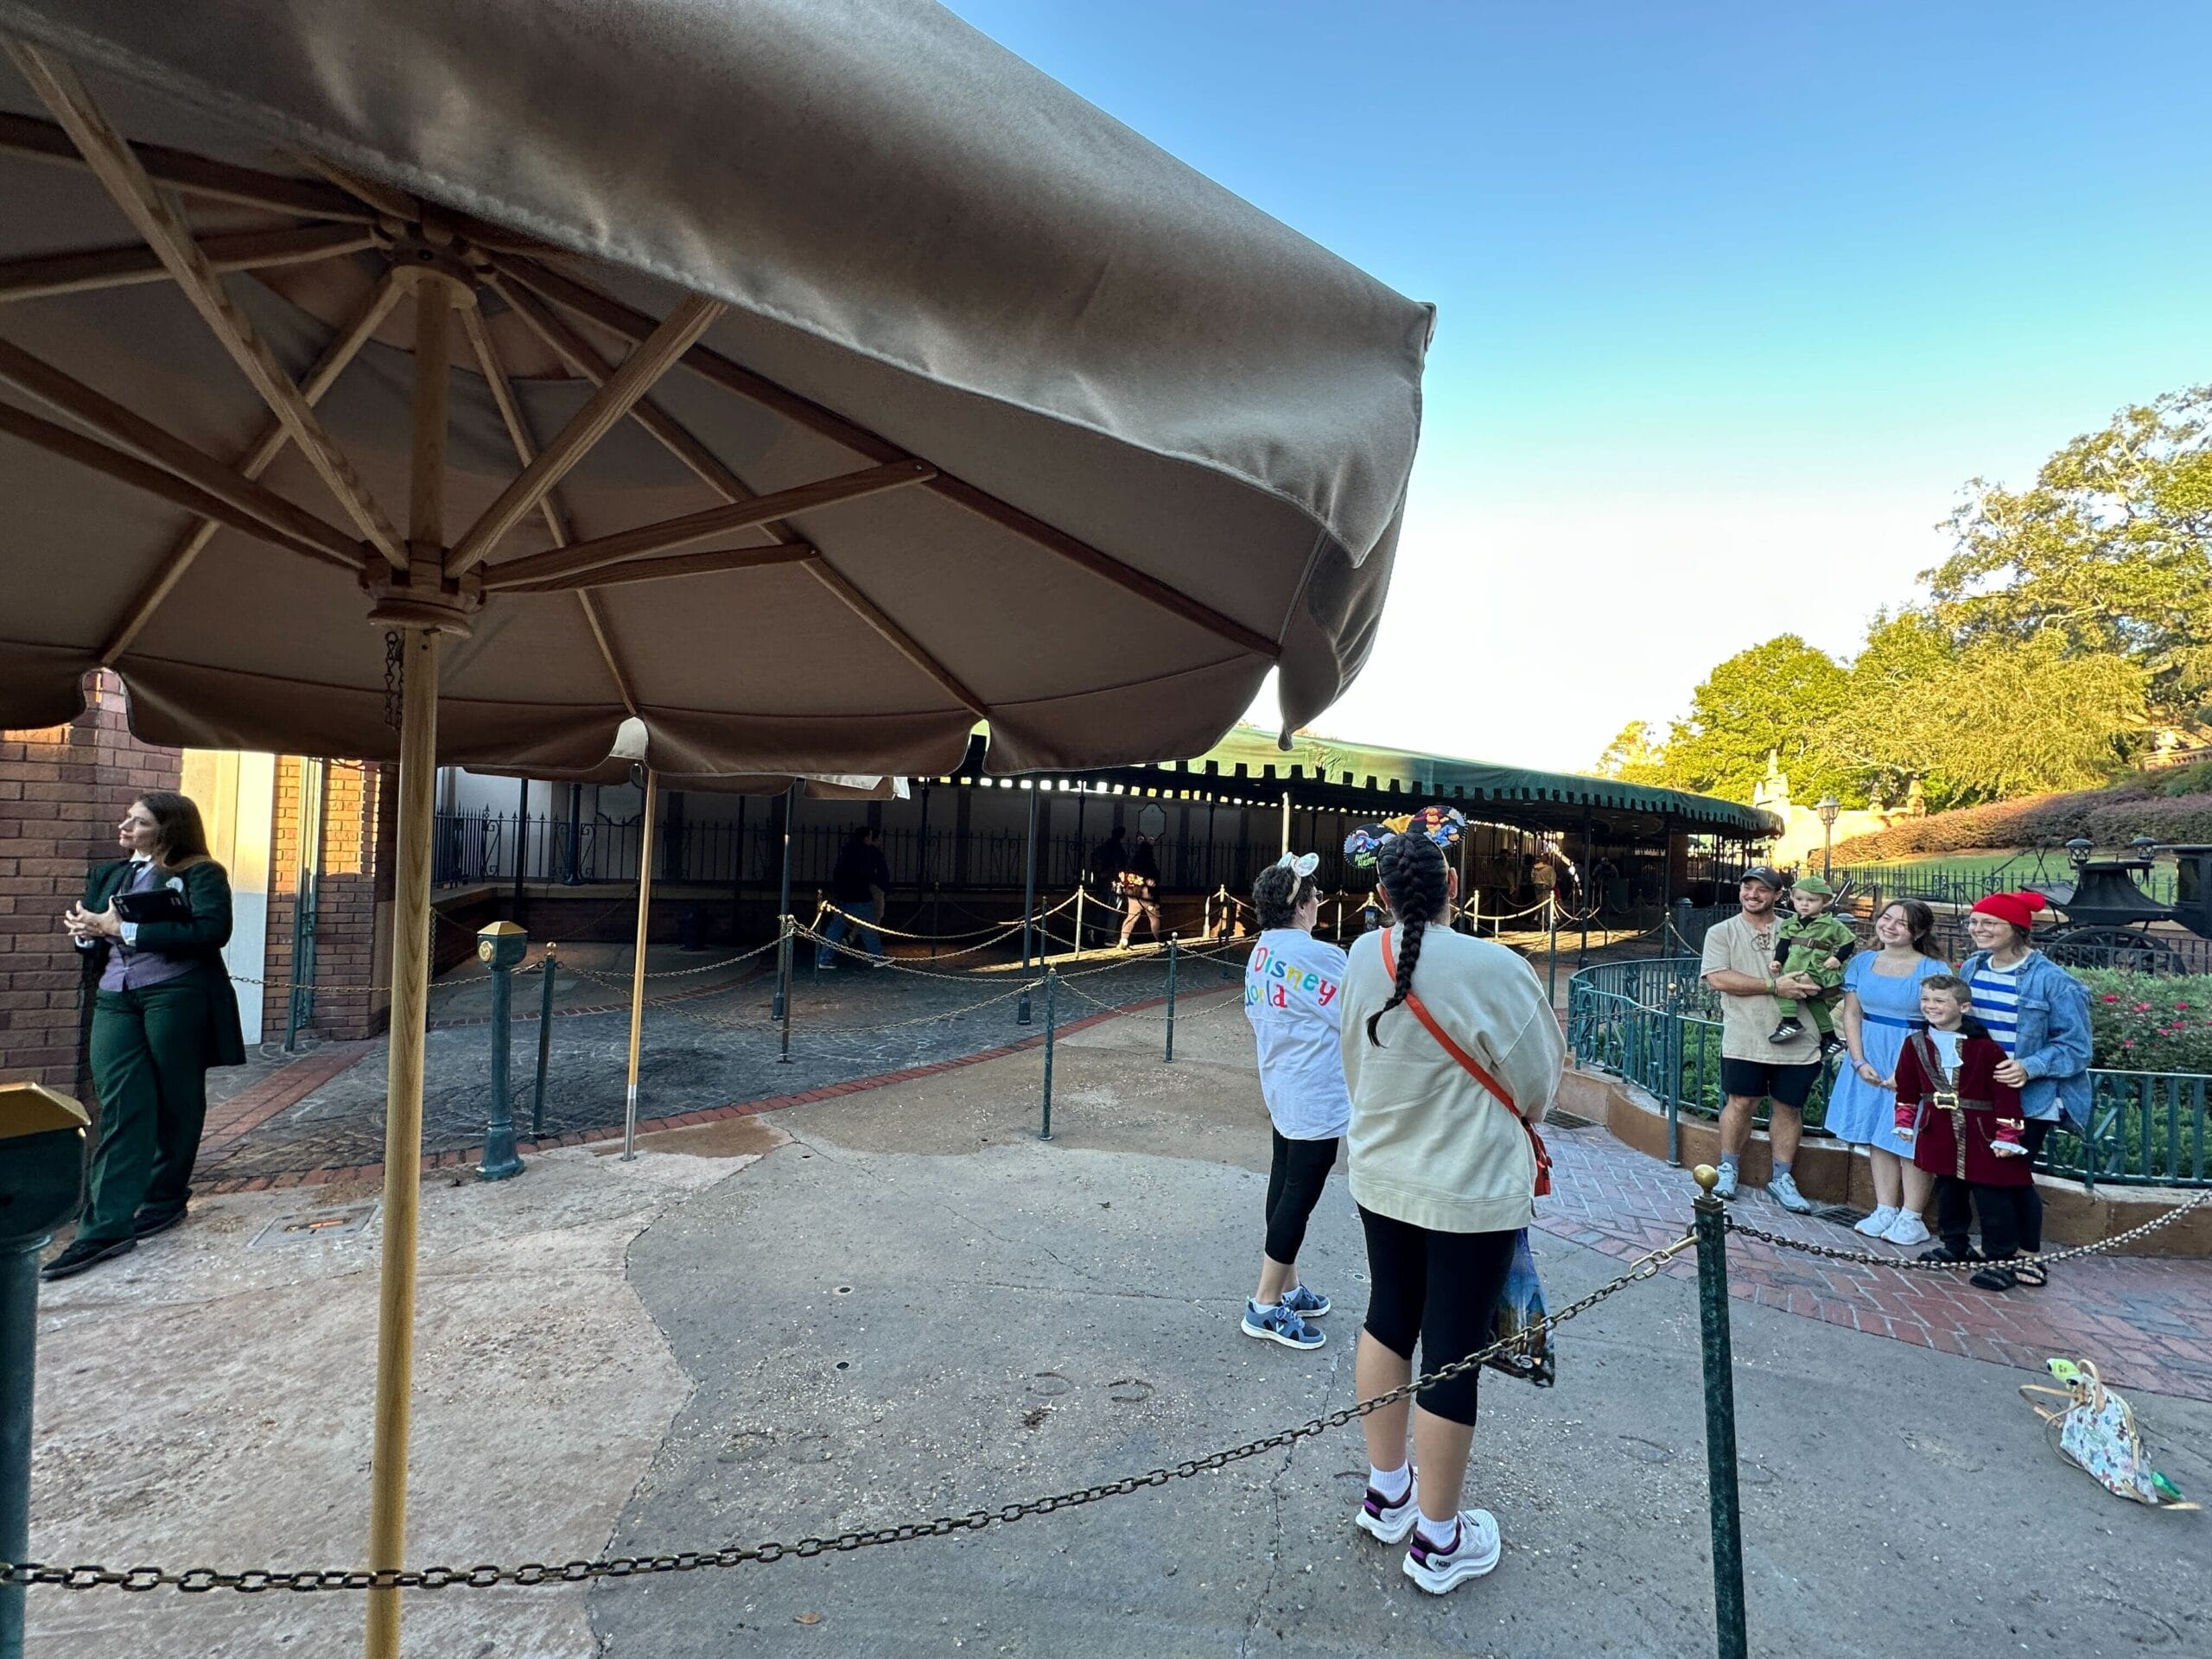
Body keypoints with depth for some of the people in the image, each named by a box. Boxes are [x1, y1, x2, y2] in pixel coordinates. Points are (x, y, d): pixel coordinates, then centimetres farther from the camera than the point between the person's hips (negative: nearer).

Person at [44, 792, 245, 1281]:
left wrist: (124, 930, -16)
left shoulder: (200, 874, -2)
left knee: (176, 1102, 6)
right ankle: (106, 1227, -4)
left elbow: (212, 931, -17)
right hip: (115, 1002, 5)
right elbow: (87, 934, 21)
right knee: (120, 1107, -3)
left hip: (177, 997, -5)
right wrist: (87, 931, -3)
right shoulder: (106, 875, 19)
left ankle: (166, 1199, 22)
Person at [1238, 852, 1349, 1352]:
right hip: (1316, 1097, -9)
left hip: (1282, 1090, 9)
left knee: (1285, 1187, 17)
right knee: (1299, 1197, 0)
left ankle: (1288, 1288, 31)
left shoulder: (1261, 953, 6)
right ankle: (1265, 1306, 9)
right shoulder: (1318, 955, -21)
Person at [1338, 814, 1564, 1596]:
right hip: (1471, 1190, -5)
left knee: (1388, 1320, 21)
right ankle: (1437, 1541, 28)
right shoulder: (1493, 967, -23)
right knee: (1452, 1352, 9)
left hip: (1381, 1176, 5)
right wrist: (1514, 1121, 11)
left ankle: (1386, 1493, 40)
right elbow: (1538, 1081, -9)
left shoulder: (1364, 956, -8)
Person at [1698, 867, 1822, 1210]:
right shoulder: (1722, 932, 2)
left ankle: (1781, 1179, 22)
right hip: (1745, 1039, -3)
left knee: (1789, 1106, 9)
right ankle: (1727, 1169, 17)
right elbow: (1718, 978, -11)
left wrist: (1808, 982, -10)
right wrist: (1773, 985, -17)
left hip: (1796, 1038, 3)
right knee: (1742, 1103, 1)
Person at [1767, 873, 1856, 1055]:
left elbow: (1849, 940, 5)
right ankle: (1830, 1039, 30)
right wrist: (1778, 960, -8)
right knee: (1815, 1003, 17)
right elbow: (1783, 944, 7)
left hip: (1816, 972, -7)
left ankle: (1790, 1022, -23)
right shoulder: (1790, 924, 11)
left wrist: (1838, 958, -7)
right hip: (1795, 970, 7)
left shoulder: (1831, 925, 0)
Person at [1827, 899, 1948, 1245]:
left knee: (1911, 1139, 1)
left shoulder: (1934, 970, -10)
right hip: (1871, 1060, 5)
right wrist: (1860, 1062, -3)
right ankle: (1885, 1210, 21)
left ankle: (1911, 1218, 13)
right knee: (1877, 1136, 10)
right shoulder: (1863, 962, 5)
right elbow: (1851, 1014, 6)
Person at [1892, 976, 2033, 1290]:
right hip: (1940, 1132, 5)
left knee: (1993, 1197, 0)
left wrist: (2006, 1136, -12)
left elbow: (2006, 1093, -11)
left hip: (1981, 1134, -5)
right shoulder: (1916, 1043, 1)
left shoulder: (1984, 1047, -14)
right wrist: (1905, 1122, 14)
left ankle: (2000, 1259, 9)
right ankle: (1955, 1245, 30)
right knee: (1948, 1191, 16)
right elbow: (1907, 1086, 12)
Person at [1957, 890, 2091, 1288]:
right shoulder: (1971, 968, 3)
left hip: (2030, 1099, -5)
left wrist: (2030, 1068, -26)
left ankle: (2030, 1257, 22)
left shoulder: (2051, 980, -15)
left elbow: (2074, 1046, -14)